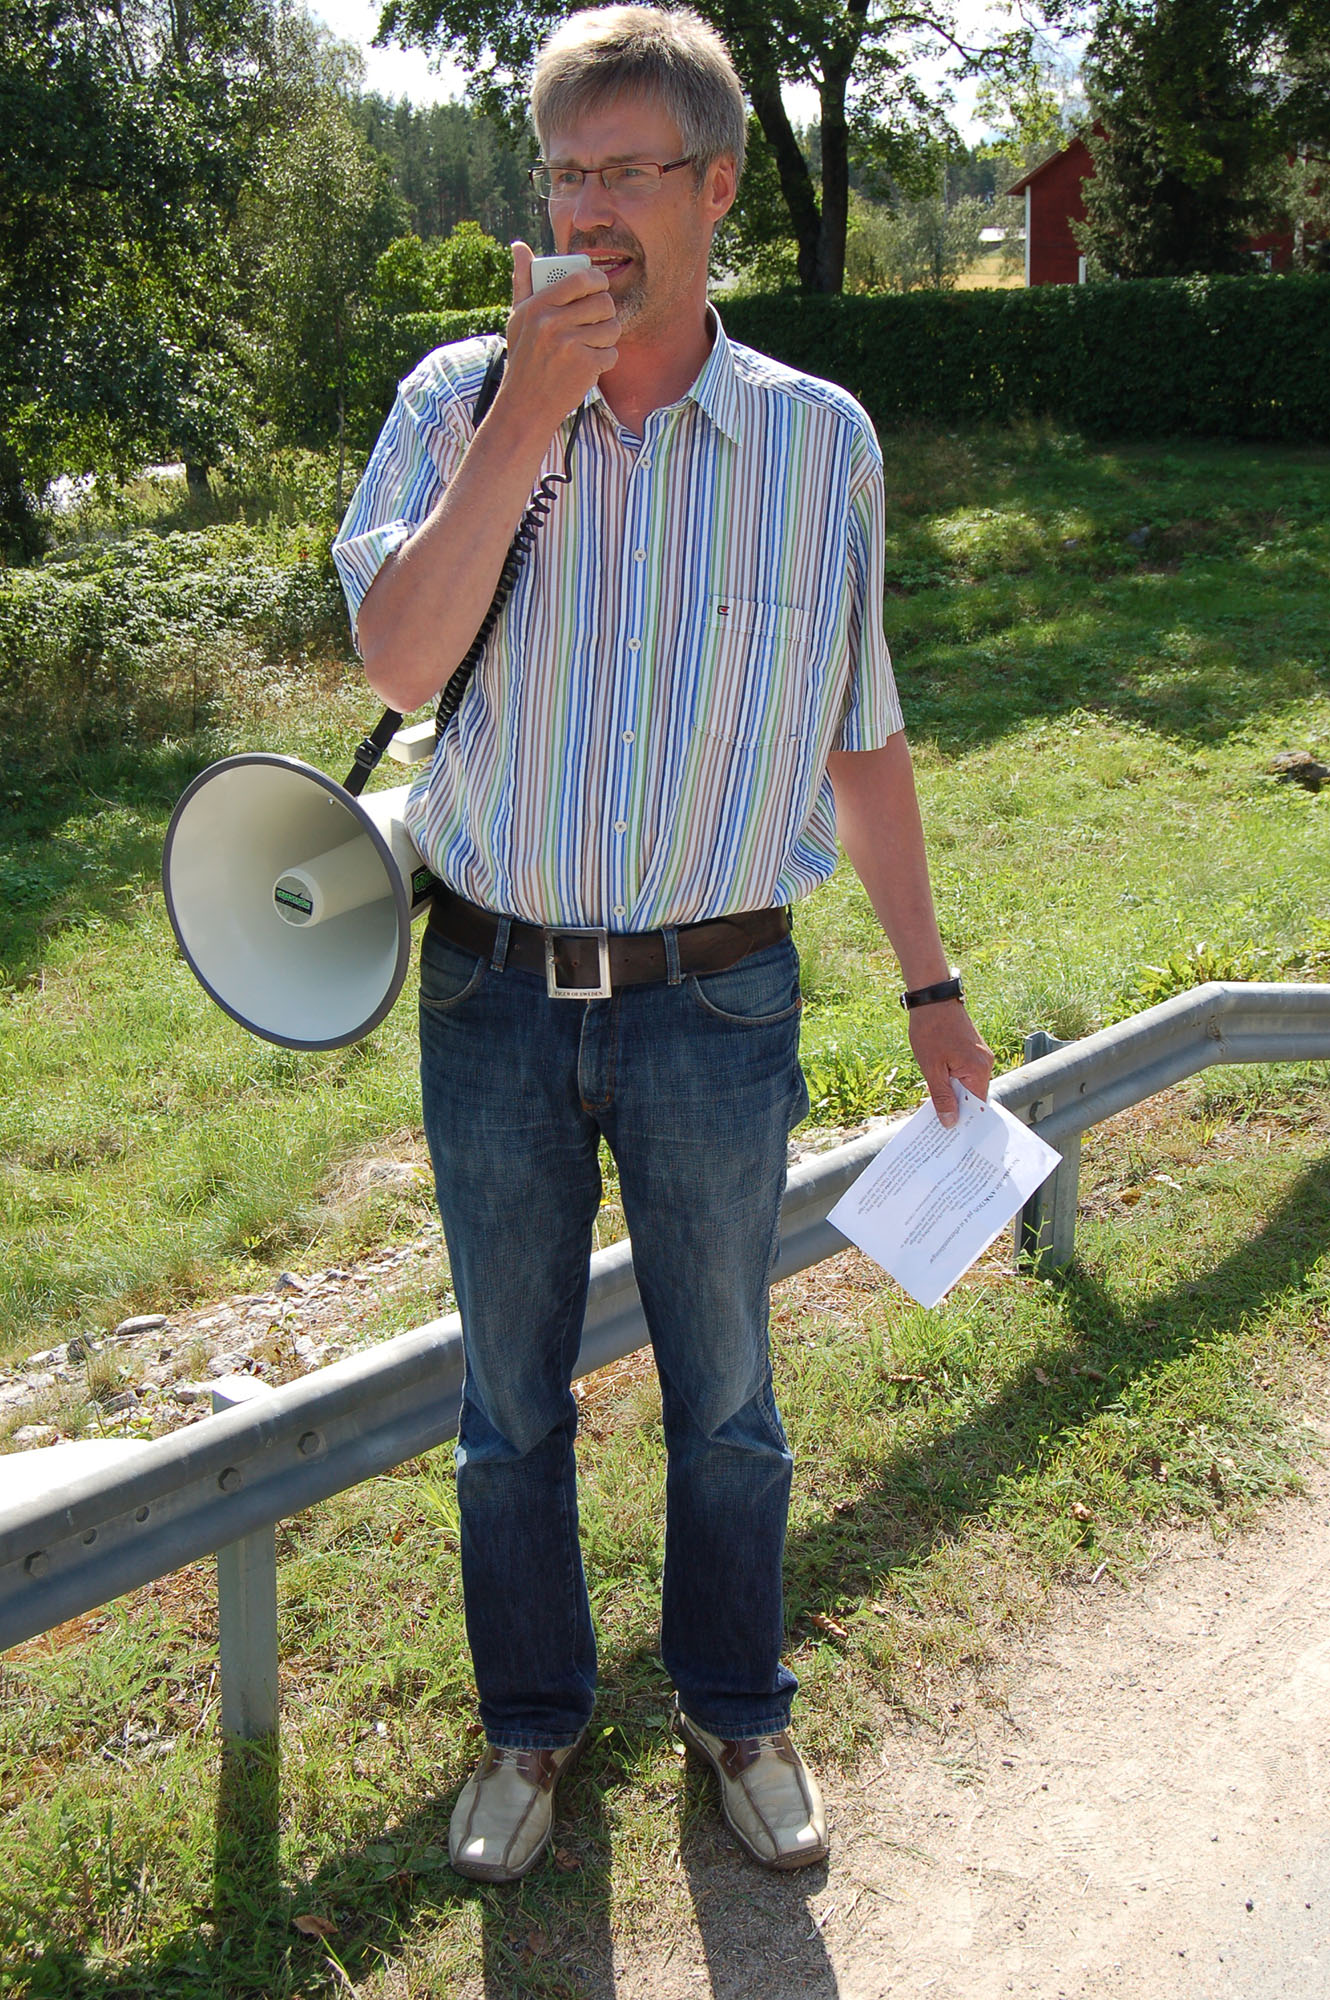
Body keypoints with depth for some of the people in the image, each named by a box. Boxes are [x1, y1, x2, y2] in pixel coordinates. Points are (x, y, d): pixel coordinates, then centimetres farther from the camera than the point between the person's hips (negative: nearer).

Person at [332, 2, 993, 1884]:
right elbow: (398, 655, -18)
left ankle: (739, 1708, 39)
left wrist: (931, 984, 8)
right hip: (495, 997, 1)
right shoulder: (460, 400, -2)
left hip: (716, 1004, 0)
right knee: (511, 1398, 15)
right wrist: (530, 408, -22)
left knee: (725, 1397, 15)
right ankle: (533, 1720, 38)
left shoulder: (820, 438, -1)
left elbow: (861, 738, 6)